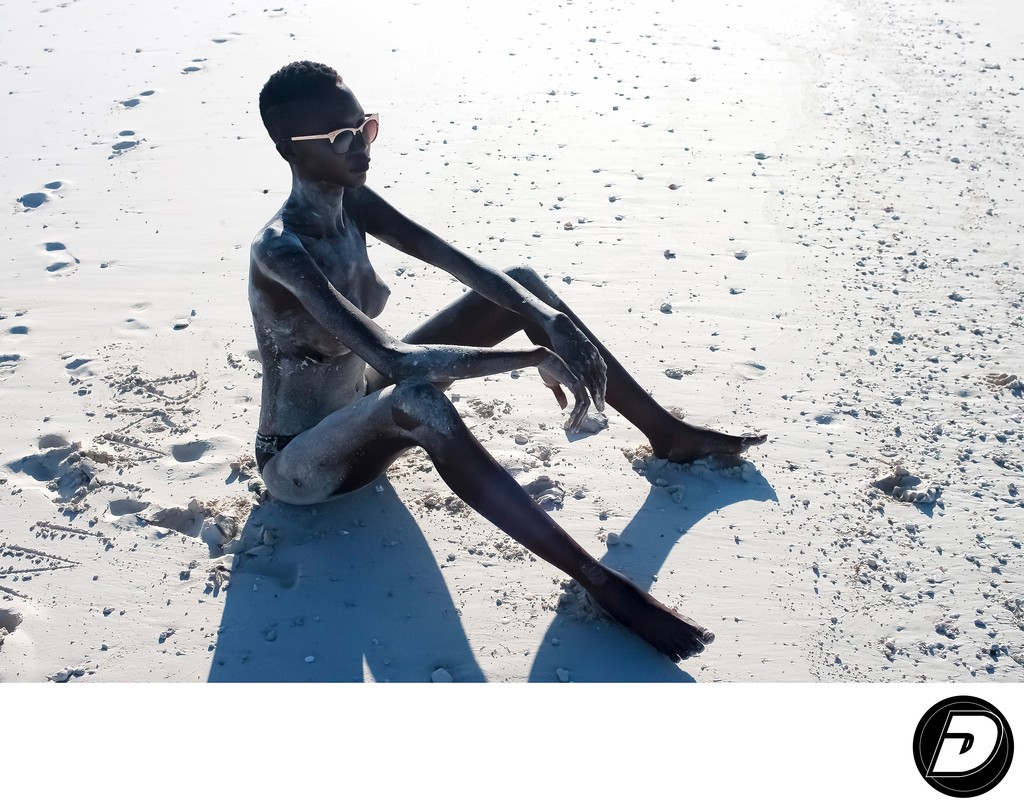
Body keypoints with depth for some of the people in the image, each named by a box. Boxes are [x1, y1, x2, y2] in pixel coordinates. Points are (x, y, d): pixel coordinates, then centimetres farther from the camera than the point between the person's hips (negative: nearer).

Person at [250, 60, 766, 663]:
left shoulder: (350, 201, -6)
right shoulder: (279, 251, -30)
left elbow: (453, 259, -11)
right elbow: (392, 357, -40)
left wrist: (548, 319, -28)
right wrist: (538, 358, -38)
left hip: (364, 407, 8)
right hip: (301, 464, -8)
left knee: (523, 285, -1)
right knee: (419, 402, -44)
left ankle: (667, 433, 8)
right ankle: (601, 582, -36)